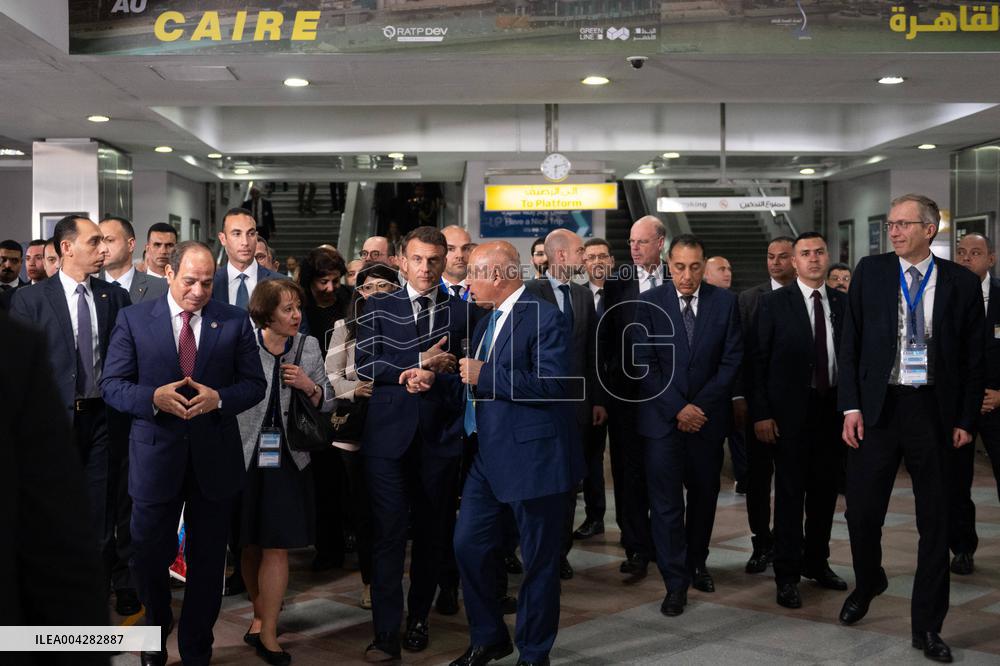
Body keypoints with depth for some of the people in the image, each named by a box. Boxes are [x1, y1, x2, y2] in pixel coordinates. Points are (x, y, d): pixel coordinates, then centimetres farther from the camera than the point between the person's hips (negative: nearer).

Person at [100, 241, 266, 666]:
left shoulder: (235, 322, 2)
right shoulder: (133, 320, 0)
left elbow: (255, 384, 1)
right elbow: (111, 385, -2)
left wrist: (219, 398, -18)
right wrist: (154, 397, -21)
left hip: (215, 458, 1)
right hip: (156, 456, 0)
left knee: (208, 561, 11)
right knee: (147, 556, 11)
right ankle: (157, 626, 42)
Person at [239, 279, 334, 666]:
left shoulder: (309, 346, 1)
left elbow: (328, 403, 5)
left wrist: (310, 386, -13)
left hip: (286, 459, 1)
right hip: (243, 456, -1)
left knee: (276, 546, -2)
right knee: (250, 545, 12)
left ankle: (267, 633, 6)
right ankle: (260, 614, 32)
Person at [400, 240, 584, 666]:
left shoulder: (544, 318, -13)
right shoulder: (486, 323, 15)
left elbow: (553, 384, -25)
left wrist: (486, 375, -21)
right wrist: (434, 381, 3)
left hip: (532, 456, -9)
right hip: (489, 456, 9)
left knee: (539, 560, 6)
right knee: (469, 545, 12)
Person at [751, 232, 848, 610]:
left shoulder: (844, 303, 7)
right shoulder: (774, 303, -3)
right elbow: (759, 361, -5)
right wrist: (761, 413, -10)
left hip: (832, 408, 4)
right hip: (791, 411, -4)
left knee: (825, 490, 12)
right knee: (790, 491, 0)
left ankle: (816, 562, 28)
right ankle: (787, 575, 7)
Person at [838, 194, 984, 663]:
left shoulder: (962, 283, 0)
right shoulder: (870, 272, 2)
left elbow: (973, 358, 4)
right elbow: (850, 342, 3)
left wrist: (966, 420, 0)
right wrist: (851, 406, -4)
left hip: (934, 410, 0)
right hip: (878, 408, 1)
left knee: (934, 520, 6)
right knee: (862, 511, 6)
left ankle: (927, 625, 18)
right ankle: (867, 584, 37)